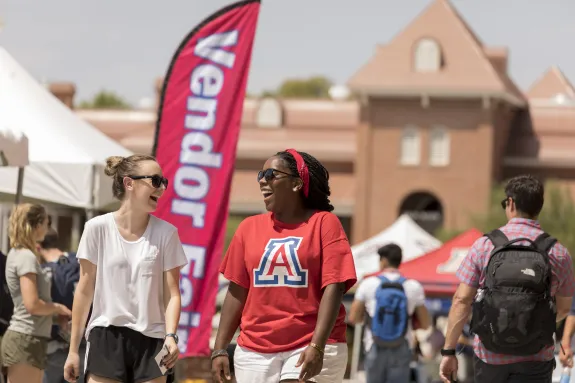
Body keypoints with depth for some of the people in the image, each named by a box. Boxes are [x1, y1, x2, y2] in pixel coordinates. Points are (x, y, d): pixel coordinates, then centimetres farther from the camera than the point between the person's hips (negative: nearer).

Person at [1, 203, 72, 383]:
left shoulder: (18, 254, 15)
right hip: (26, 339, -10)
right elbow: (32, 304, -21)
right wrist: (58, 308, -6)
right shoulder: (26, 257, -13)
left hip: (29, 337, 10)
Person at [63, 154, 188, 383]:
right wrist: (73, 348, 4)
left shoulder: (166, 233, 1)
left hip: (150, 340, 1)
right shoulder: (98, 228, -2)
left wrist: (170, 335, -19)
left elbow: (172, 294, 0)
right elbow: (85, 291, 4)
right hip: (106, 338, -1)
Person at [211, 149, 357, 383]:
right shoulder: (249, 227, 9)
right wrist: (220, 349, 5)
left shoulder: (324, 223, -3)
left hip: (312, 349, -4)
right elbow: (237, 291, 10)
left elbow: (334, 288, -10)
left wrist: (317, 346, -20)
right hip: (255, 351, 4)